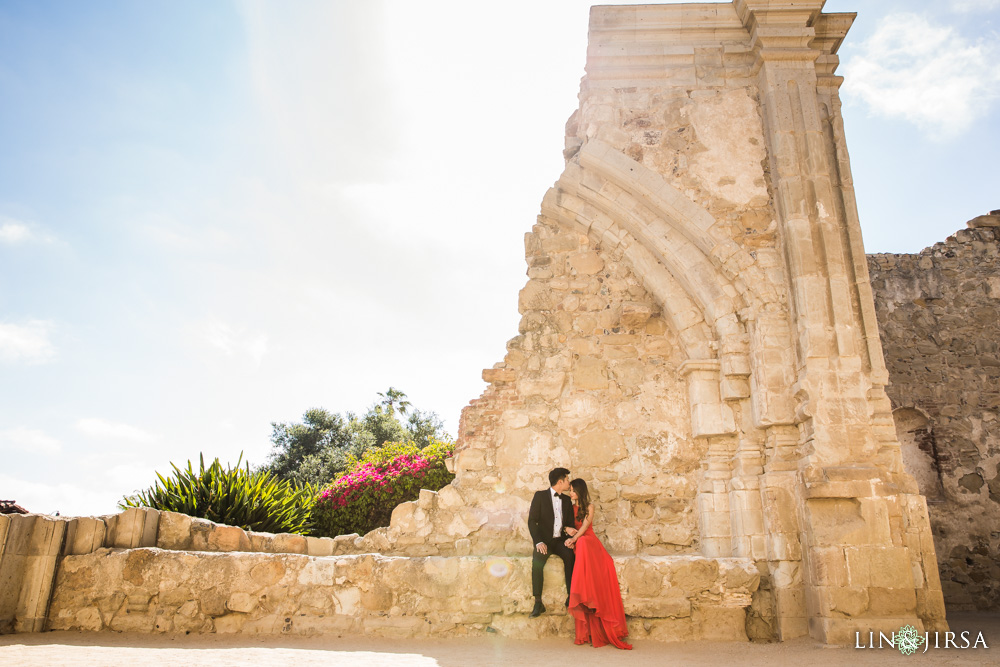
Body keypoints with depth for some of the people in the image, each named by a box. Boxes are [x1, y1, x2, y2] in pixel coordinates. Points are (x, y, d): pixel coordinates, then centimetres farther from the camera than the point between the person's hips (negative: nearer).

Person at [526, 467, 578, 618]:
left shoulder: (567, 500, 15)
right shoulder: (540, 496, 2)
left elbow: (570, 523, 17)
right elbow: (532, 521, -4)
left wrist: (568, 529, -9)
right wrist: (539, 542, -18)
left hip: (560, 540, 3)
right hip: (544, 540, -3)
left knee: (570, 556, -30)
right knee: (537, 560, -32)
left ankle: (571, 597, -23)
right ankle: (538, 603, -27)